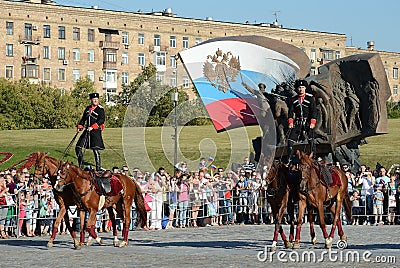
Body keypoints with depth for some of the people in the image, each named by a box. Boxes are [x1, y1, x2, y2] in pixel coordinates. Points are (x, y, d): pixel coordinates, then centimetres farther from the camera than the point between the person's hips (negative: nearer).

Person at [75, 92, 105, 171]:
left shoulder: (100, 109, -5)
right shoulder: (87, 108, 14)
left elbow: (102, 120, -16)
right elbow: (83, 118, 22)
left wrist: (92, 127, -25)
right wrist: (80, 126, 6)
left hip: (96, 131, -7)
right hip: (87, 131, 7)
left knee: (95, 149, -11)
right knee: (78, 148, 4)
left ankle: (98, 168, -2)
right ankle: (81, 166, 15)